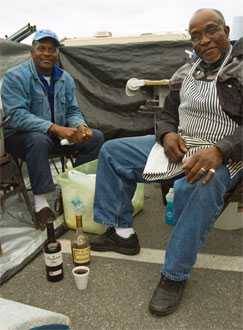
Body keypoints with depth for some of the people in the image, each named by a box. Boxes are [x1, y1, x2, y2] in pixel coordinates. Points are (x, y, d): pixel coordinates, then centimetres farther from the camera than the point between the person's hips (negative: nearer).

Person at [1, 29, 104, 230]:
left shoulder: (65, 79, 3)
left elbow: (73, 111, 6)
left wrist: (81, 126, -20)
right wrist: (55, 128, -35)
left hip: (58, 135, 6)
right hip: (21, 137, -5)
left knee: (96, 137, -8)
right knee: (39, 139, -40)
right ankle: (40, 201, -29)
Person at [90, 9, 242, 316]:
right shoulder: (184, 73, 11)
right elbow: (166, 115, 15)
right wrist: (167, 135, -9)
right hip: (177, 145, 7)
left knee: (198, 187, -41)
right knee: (111, 151, 2)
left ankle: (175, 275, -21)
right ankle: (121, 232, 5)